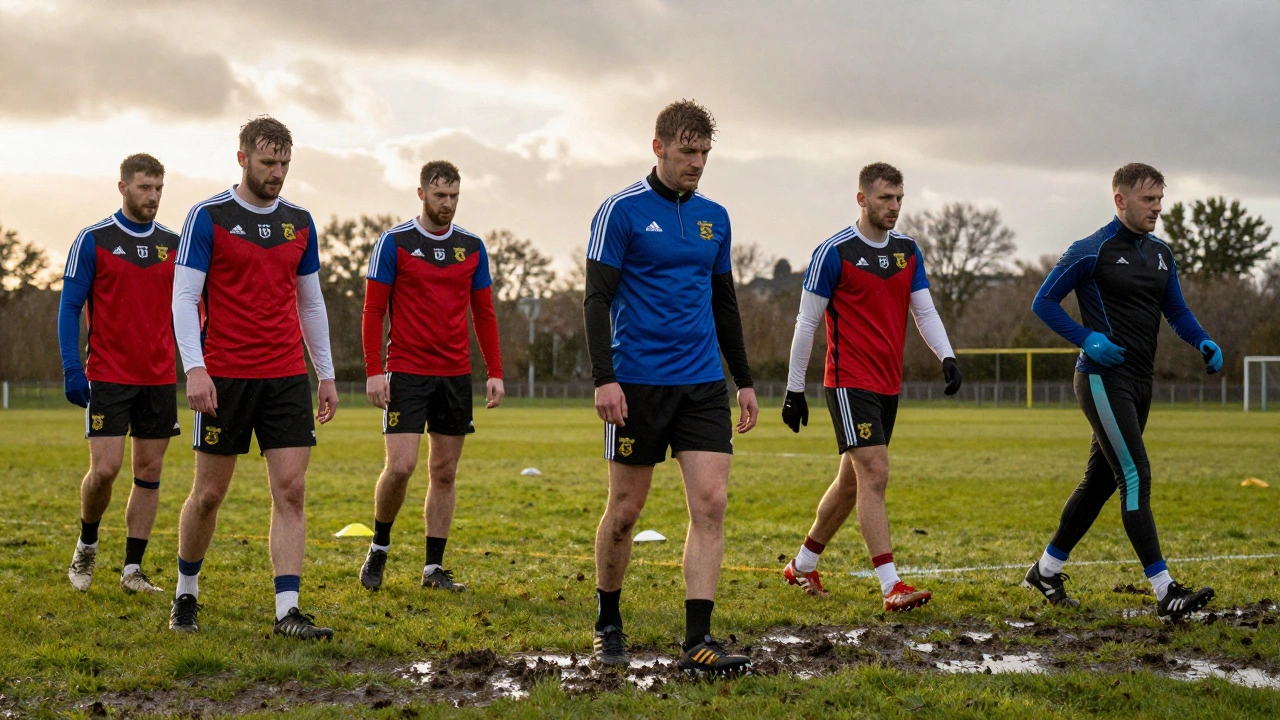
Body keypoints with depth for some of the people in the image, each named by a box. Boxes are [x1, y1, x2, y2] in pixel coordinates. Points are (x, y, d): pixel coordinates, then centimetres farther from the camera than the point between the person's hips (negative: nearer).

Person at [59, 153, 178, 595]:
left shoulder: (174, 244, 9)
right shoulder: (93, 240, -2)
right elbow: (70, 307, -1)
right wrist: (72, 369, -10)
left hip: (161, 378, 4)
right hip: (108, 376, -4)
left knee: (150, 472, 4)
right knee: (105, 468, -10)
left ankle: (132, 569, 12)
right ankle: (86, 547, 17)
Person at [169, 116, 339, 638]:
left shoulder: (299, 223, 11)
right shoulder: (208, 218, -4)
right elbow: (184, 297, -7)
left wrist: (326, 375, 15)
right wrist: (195, 369, -18)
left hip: (287, 377, 4)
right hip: (224, 378, -4)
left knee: (291, 489, -5)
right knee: (209, 493, 5)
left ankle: (287, 611, -5)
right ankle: (186, 593, 26)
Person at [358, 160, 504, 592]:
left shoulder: (472, 247, 9)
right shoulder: (394, 242, -3)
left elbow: (484, 313, 13)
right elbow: (373, 309, -3)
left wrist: (495, 373, 6)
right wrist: (373, 371, -10)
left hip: (456, 375, 4)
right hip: (406, 373, -4)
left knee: (445, 472, 5)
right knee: (400, 466, -12)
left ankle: (434, 568, 12)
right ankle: (379, 547, 11)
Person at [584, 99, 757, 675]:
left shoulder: (715, 217, 12)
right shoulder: (622, 211, -4)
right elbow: (597, 299, -8)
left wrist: (744, 381, 17)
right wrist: (604, 378, -17)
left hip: (703, 385, 5)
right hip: (638, 383, -4)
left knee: (711, 503, -7)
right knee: (625, 509, 4)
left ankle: (697, 642, -7)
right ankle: (607, 626, 24)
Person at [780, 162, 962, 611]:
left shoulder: (908, 251, 11)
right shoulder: (834, 252, -9)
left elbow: (924, 311, 9)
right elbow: (806, 322, -6)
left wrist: (946, 356, -10)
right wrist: (794, 389, -5)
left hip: (889, 385, 7)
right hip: (850, 383, -7)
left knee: (853, 480, 14)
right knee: (875, 474, -15)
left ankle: (802, 565, 30)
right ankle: (891, 587, -17)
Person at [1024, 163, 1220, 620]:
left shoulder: (1160, 254, 14)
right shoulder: (1092, 251, -9)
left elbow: (1177, 312, 18)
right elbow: (1043, 302, -6)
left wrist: (1204, 344, -2)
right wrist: (1087, 340, -18)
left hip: (1138, 383, 9)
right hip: (1103, 379, -8)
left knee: (1101, 480, 14)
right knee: (1136, 477, -15)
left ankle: (1046, 570, 28)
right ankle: (1165, 593, -18)